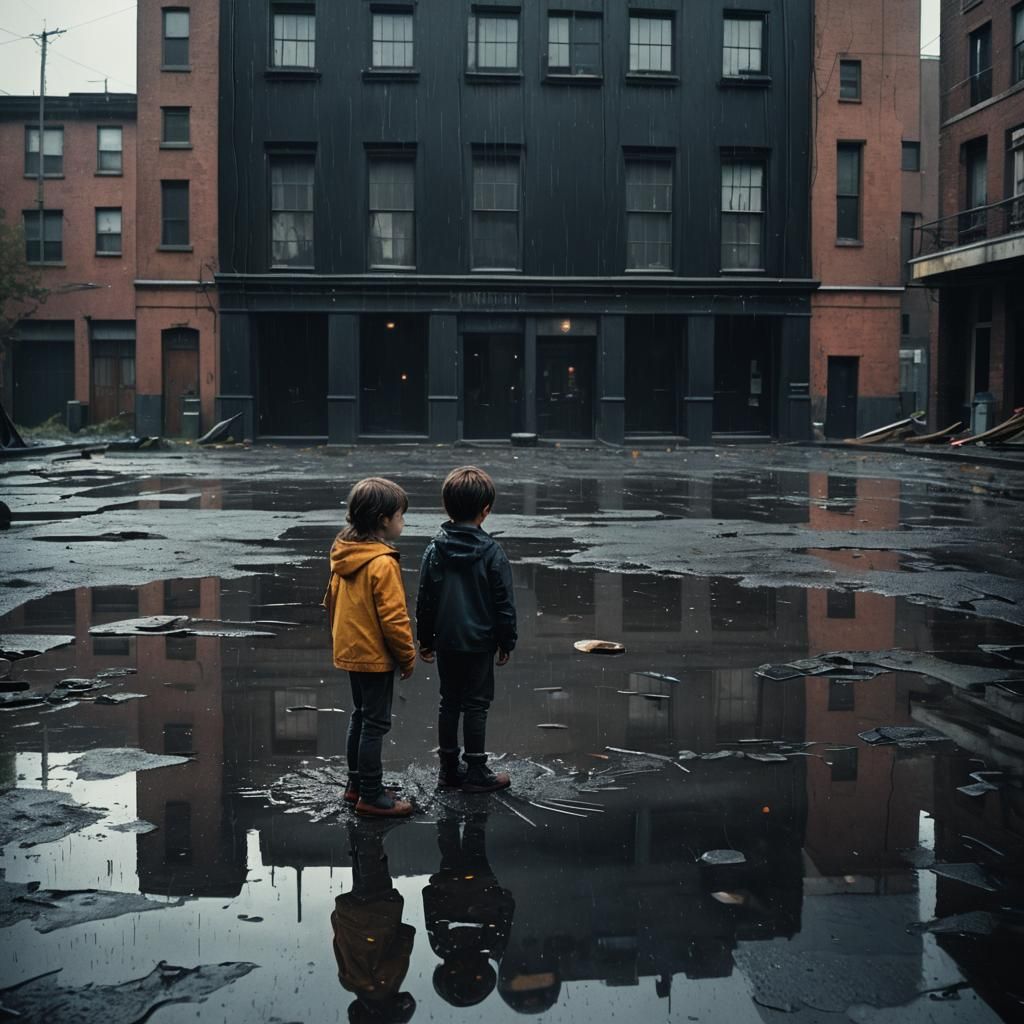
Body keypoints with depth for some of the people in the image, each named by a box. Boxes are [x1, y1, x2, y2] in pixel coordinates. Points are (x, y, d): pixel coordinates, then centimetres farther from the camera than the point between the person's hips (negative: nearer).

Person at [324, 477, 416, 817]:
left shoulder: (343, 555, 3)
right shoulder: (383, 563, -23)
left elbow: (332, 602, 13)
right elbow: (394, 617, -21)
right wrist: (408, 657, -10)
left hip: (350, 650, 9)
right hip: (376, 656, -9)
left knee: (360, 716, 20)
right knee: (376, 723, 0)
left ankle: (356, 784, 29)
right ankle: (371, 796, 7)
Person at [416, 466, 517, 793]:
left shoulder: (435, 550, -3)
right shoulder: (492, 552, -12)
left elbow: (424, 600, 3)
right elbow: (504, 603, -8)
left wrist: (425, 640, 13)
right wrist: (506, 642, 3)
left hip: (446, 642, 4)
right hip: (480, 643, -4)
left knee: (449, 702, 13)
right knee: (476, 705, 4)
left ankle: (448, 768, 20)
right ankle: (476, 772, 9)